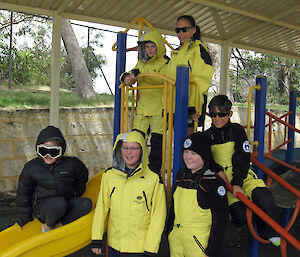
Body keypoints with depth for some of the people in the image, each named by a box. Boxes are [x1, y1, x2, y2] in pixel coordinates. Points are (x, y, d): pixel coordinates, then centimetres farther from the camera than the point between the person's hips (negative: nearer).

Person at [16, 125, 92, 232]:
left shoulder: (71, 164, -5)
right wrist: (24, 219, 8)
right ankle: (47, 226, -6)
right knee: (59, 203, -36)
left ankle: (58, 225, -18)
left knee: (86, 203, -25)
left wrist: (75, 196, 17)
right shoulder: (31, 167, -5)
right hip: (42, 207, -2)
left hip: (67, 206, 3)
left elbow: (82, 178, 17)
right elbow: (23, 194, 5)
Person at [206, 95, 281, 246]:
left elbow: (242, 159, -7)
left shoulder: (237, 130, 0)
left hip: (242, 175, 0)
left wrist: (237, 183, -19)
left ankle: (269, 233, -4)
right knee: (240, 216, -20)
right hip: (221, 179, 0)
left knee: (263, 196, -28)